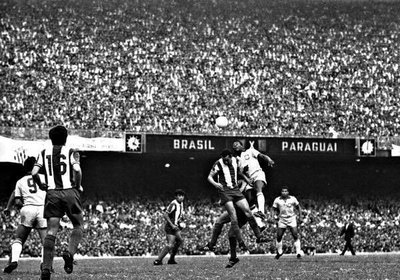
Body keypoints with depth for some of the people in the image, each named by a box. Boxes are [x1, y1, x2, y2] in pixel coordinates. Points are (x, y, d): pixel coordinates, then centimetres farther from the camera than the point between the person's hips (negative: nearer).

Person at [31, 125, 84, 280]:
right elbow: (77, 170, -14)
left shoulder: (44, 153, 11)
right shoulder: (71, 152, 4)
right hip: (69, 192, -2)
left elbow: (34, 173, 0)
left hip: (52, 193, 2)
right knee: (78, 226, 15)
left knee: (51, 231, -1)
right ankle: (70, 253, -10)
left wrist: (41, 184, 17)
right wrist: (78, 187, 0)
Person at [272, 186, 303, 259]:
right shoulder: (277, 200, -1)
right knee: (279, 236, 2)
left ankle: (298, 252, -8)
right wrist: (275, 215, -8)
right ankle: (279, 252, 22)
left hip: (292, 219, -1)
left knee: (295, 236, -12)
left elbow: (298, 207, 10)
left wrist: (300, 216, 5)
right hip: (282, 220, 1)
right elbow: (275, 209, 10)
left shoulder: (293, 199, -2)